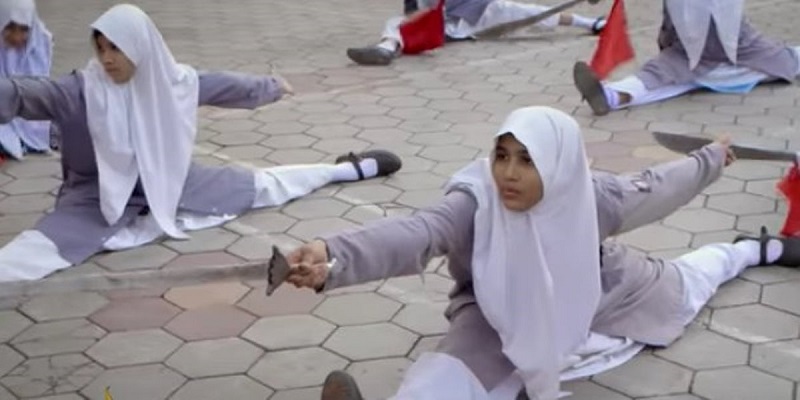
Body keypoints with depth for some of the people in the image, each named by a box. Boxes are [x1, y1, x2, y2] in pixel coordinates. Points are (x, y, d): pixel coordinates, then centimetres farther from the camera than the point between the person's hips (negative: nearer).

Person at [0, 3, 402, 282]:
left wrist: (270, 87, 22)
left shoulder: (175, 81, -12)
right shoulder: (82, 90, -23)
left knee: (259, 187, 10)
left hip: (168, 183, 2)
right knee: (35, 247, -29)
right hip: (101, 198, -2)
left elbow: (226, 86, 6)